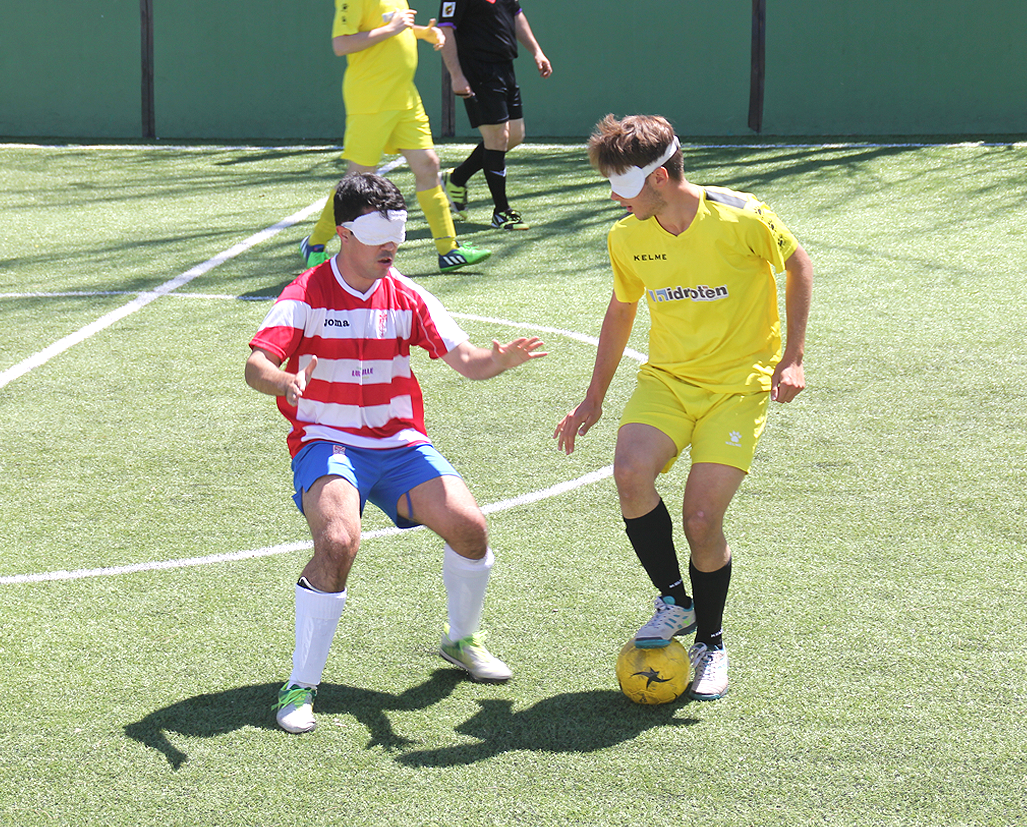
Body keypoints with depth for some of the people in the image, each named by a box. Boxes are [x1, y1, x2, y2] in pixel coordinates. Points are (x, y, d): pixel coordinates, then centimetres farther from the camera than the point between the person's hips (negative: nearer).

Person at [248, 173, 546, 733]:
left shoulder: (406, 298, 6)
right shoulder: (306, 295, -6)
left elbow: (465, 360, 0)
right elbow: (255, 366, -17)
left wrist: (499, 360, -24)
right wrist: (286, 381, -41)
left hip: (400, 444, 4)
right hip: (326, 442, -4)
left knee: (468, 526, -16)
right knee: (339, 540, -32)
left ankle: (462, 640, 15)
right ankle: (300, 686, -18)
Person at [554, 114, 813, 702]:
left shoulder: (742, 218, -17)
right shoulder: (627, 238, -2)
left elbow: (798, 265, 1)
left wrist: (793, 357, -4)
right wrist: (595, 398, 18)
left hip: (740, 382, -4)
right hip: (667, 378, 4)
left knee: (702, 520, -14)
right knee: (631, 471, -26)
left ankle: (711, 642, 13)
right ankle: (674, 600, -3)